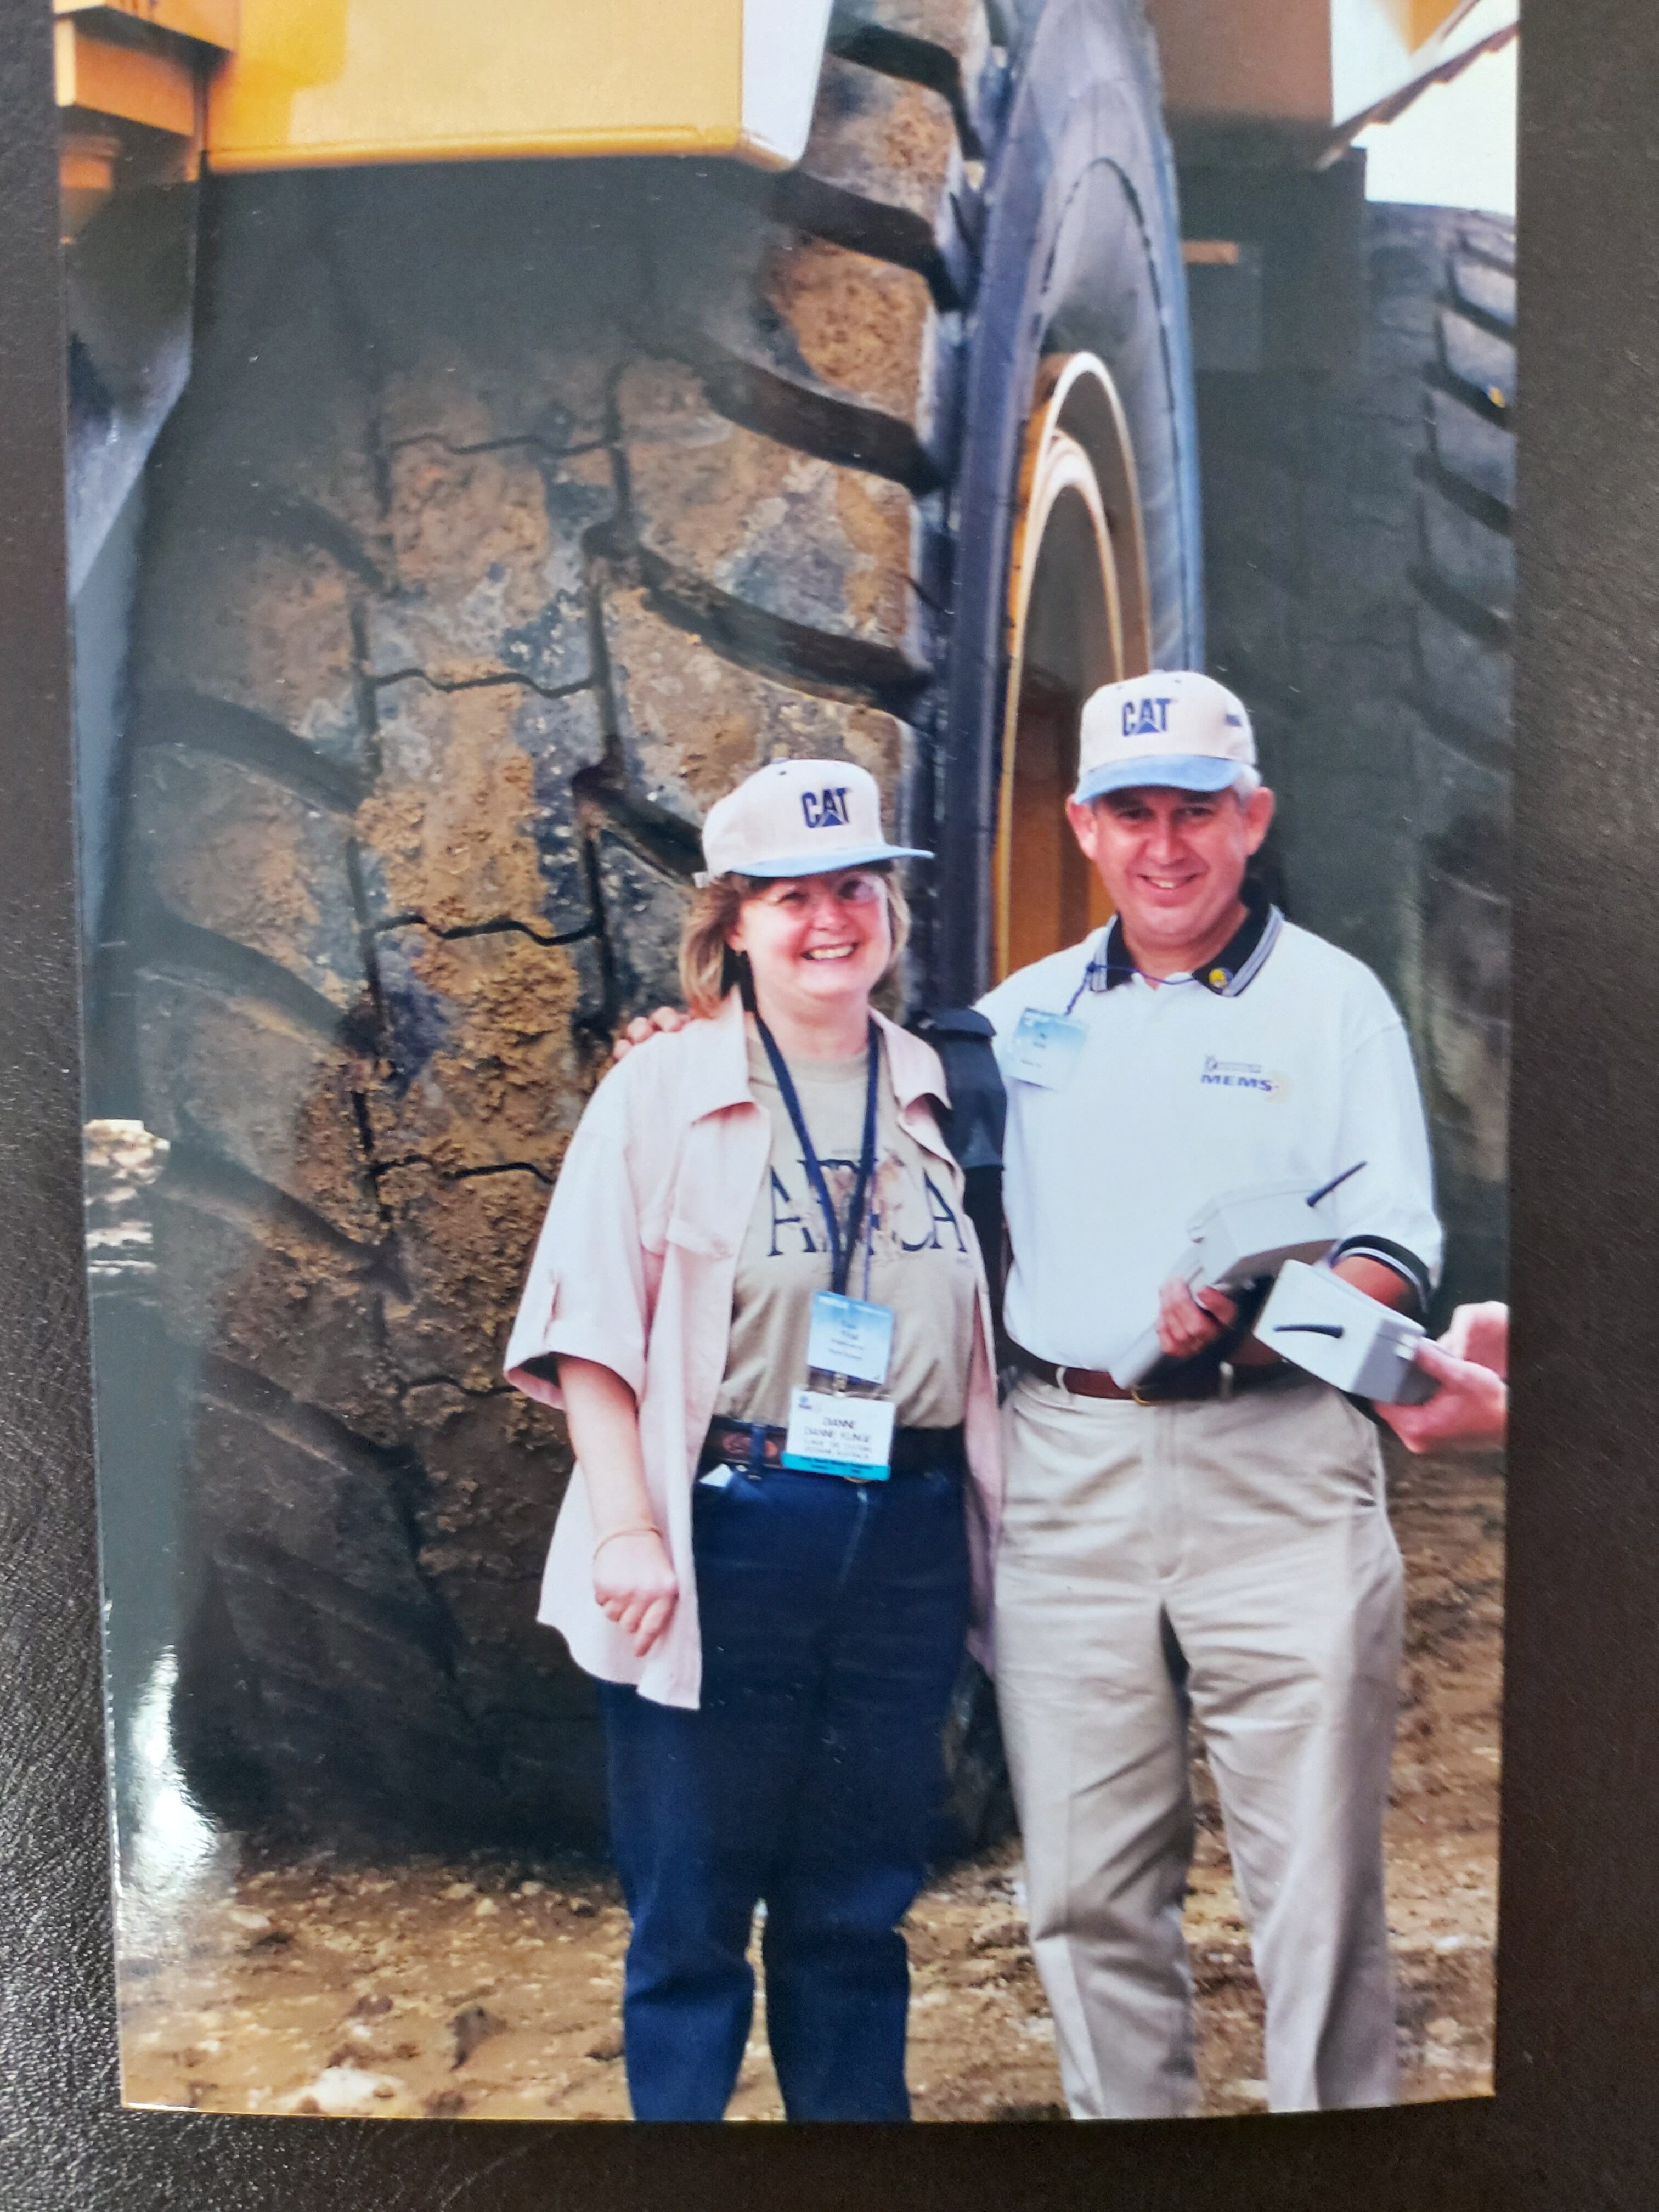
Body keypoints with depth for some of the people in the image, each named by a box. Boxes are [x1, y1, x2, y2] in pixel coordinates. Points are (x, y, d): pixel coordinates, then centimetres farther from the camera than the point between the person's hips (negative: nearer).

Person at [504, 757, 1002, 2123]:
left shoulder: (941, 1096, 9)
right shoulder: (662, 1093, 0)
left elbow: (994, 1316, 15)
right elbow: (592, 1326, -4)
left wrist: (989, 1522, 10)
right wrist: (627, 1529, -12)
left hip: (908, 1540, 3)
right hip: (724, 1536, -3)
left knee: (859, 1908, 15)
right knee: (691, 1909, 7)